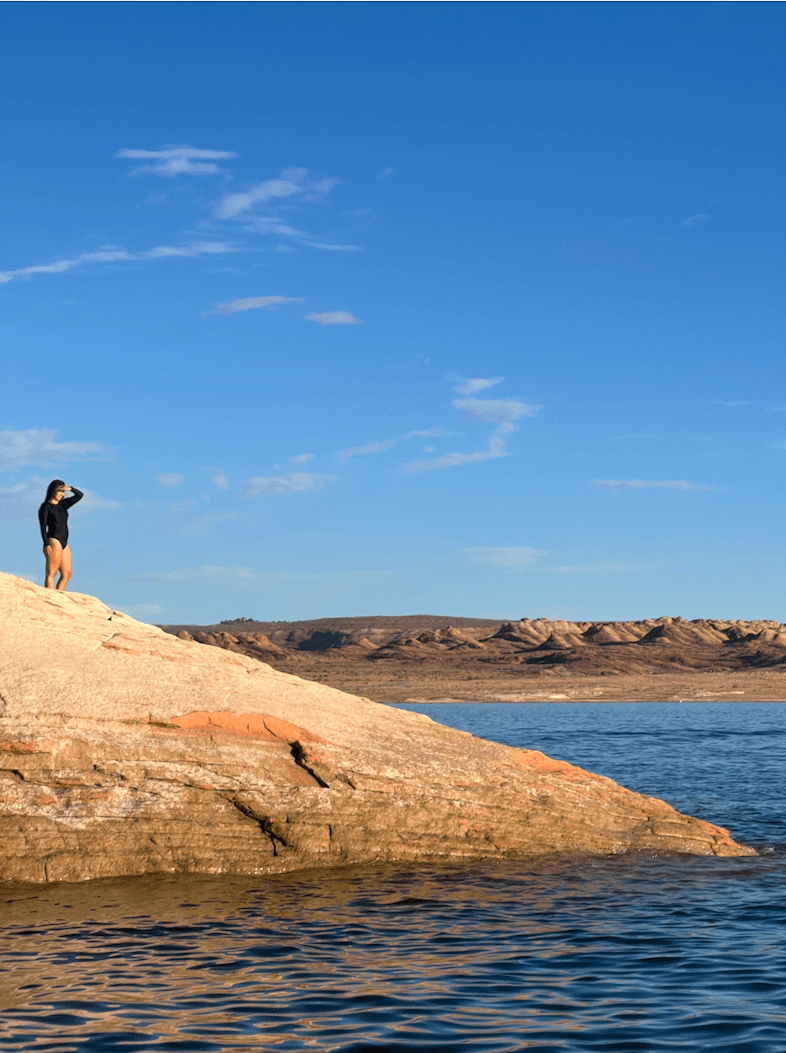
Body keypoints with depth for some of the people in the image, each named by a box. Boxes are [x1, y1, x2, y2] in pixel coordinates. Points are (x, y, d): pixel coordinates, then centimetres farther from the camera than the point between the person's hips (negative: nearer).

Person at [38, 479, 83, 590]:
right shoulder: (46, 507, -2)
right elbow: (43, 527, -9)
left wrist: (70, 488, -2)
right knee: (51, 573, -12)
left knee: (66, 574, 3)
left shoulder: (63, 504, 18)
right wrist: (46, 545, -19)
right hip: (53, 541, -8)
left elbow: (80, 495, 18)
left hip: (64, 543, 8)